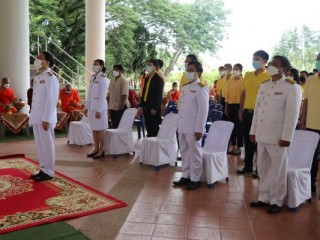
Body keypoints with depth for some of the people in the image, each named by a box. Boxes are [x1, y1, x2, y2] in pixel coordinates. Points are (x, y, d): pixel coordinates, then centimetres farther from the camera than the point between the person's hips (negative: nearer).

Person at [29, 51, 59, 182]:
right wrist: (32, 115, 13)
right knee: (40, 145, 14)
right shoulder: (37, 77, 15)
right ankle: (43, 169, 24)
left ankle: (48, 172, 11)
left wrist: (46, 119, -20)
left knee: (47, 145, 1)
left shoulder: (50, 78, -12)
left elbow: (51, 100, -17)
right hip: (36, 117, 9)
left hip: (45, 118, -9)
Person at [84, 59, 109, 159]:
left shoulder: (103, 79, -10)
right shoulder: (93, 78, 13)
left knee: (100, 129, -1)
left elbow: (103, 96, -15)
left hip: (100, 107, -7)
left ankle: (101, 150, 7)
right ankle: (96, 149, 19)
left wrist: (99, 110, -18)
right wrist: (86, 107, 13)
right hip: (92, 107, 7)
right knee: (94, 129, 10)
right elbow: (89, 94, 15)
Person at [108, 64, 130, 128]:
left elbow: (124, 94, -18)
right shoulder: (112, 81, 14)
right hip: (112, 106, 8)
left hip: (120, 107, -8)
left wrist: (122, 104, -23)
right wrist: (109, 103, 15)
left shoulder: (124, 81, -11)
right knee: (114, 125, 12)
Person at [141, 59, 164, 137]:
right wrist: (142, 105, 12)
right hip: (146, 106, 8)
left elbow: (158, 94, -14)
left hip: (153, 108, -8)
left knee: (154, 129, -2)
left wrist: (154, 108, -18)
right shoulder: (147, 78, 16)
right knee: (148, 128, 11)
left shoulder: (158, 79, -8)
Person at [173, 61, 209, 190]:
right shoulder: (184, 87, 14)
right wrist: (179, 124, 15)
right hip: (182, 126, 8)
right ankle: (185, 176, 25)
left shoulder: (201, 88, -10)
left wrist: (199, 129, -18)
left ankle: (195, 179, 11)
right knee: (184, 153, 14)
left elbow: (203, 110, -15)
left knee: (194, 154, 1)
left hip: (193, 127, -8)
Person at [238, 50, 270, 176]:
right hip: (247, 112, 6)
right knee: (247, 140, 12)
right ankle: (248, 165, 24)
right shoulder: (247, 75, 11)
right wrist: (241, 110, 12)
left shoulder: (269, 76, -7)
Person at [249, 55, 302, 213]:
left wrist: (286, 137, -16)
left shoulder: (291, 87, -7)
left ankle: (276, 201, 17)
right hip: (261, 135, 6)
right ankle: (263, 197, 25)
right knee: (263, 168, 13)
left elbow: (292, 114, -12)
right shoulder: (263, 86, 12)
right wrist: (253, 130, 13)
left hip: (278, 137, -6)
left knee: (278, 170, 4)